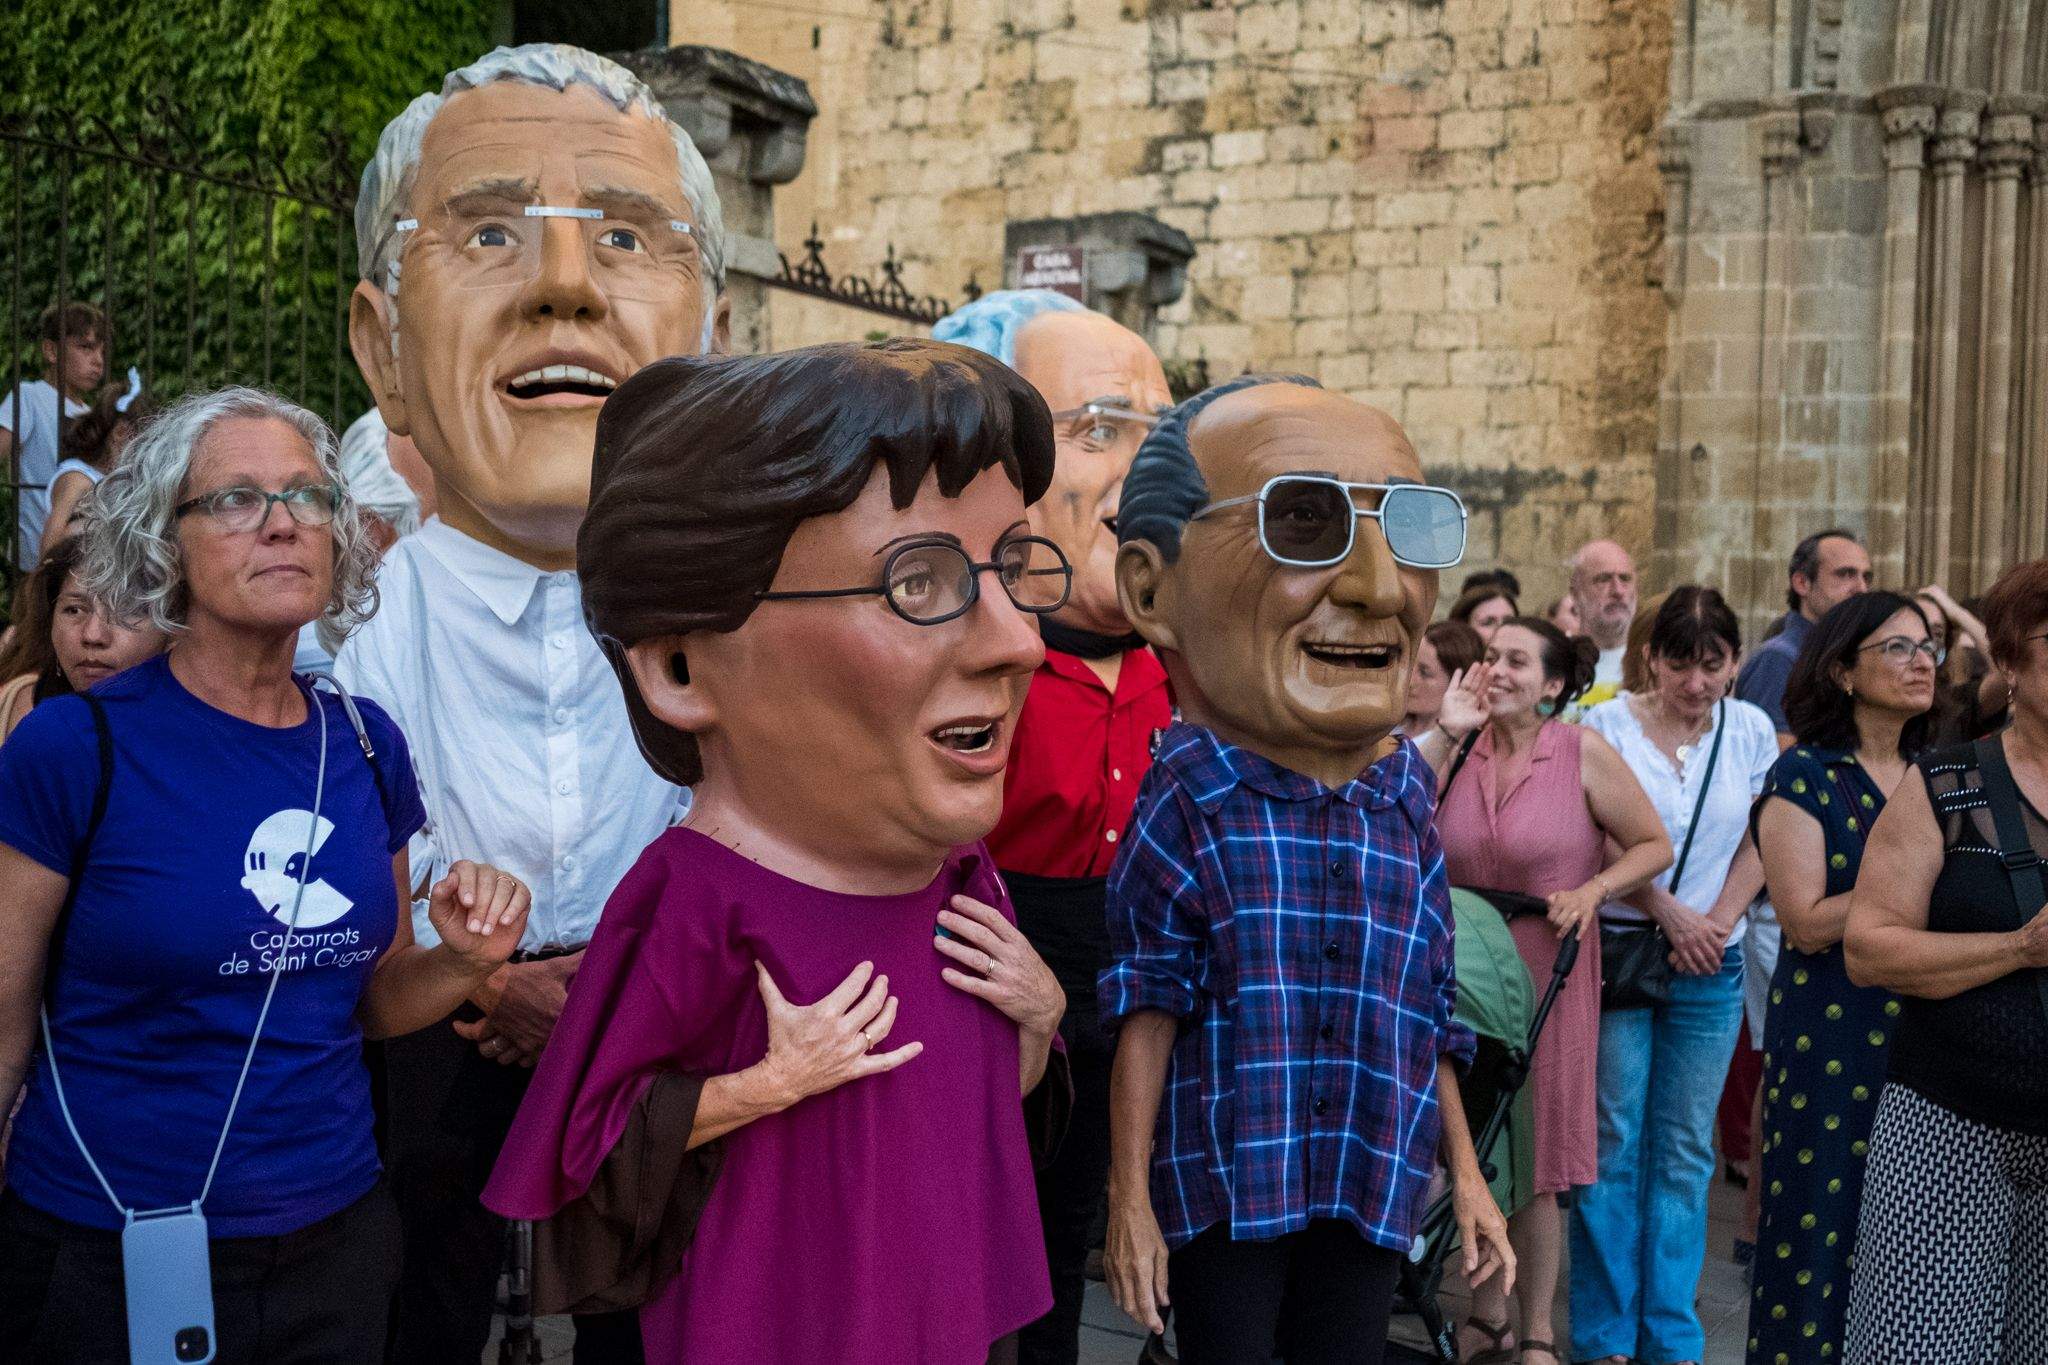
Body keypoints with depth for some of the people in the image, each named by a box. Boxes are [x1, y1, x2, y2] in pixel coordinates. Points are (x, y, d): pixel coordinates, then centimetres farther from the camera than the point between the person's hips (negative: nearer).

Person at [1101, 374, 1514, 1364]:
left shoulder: (1406, 793, 0)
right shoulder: (1185, 790, -13)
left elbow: (1426, 1014, 9)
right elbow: (1148, 1009, -9)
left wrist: (1465, 1175, 12)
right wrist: (1129, 1199, -8)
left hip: (1372, 1178, 4)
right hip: (1220, 1179, -4)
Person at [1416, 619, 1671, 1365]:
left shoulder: (1583, 751, -6)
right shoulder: (1459, 746, 2)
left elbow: (1654, 845, -1)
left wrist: (1593, 889, -16)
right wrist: (1445, 732, -11)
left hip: (1546, 974, -3)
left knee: (1535, 1161, 6)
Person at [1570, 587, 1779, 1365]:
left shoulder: (1750, 730, 6)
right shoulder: (1606, 726, -4)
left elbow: (1761, 841, 6)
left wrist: (1717, 922, -7)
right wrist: (1670, 913, -10)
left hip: (1712, 965, 3)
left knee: (1685, 1150, 7)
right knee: (1613, 1142, 0)